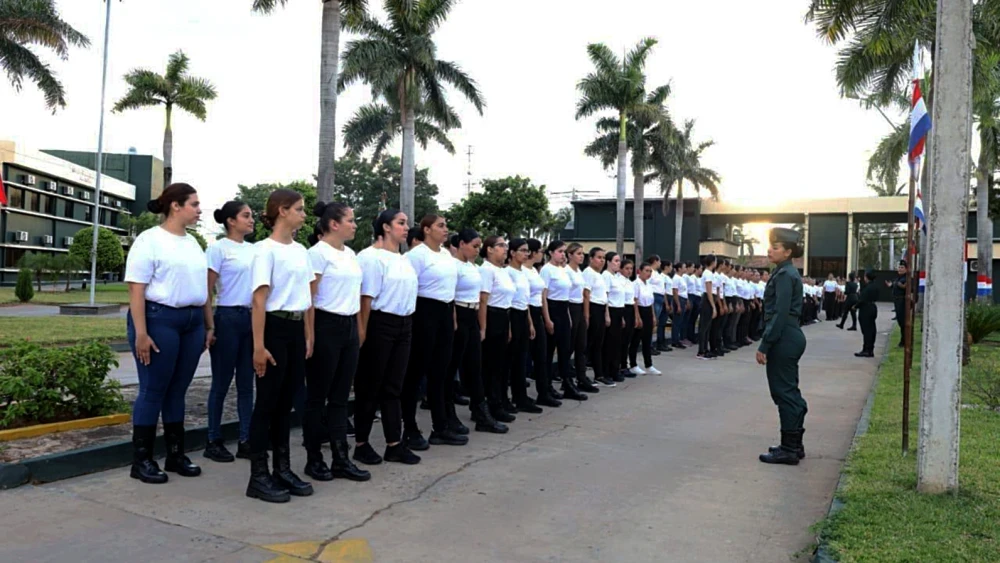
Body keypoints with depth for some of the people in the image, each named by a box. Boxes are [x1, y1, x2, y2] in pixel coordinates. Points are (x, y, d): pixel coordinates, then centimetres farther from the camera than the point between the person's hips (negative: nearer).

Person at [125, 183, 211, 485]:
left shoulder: (192, 242, 15)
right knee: (153, 391, 0)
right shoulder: (150, 240, -7)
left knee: (178, 390, 12)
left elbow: (203, 288, 18)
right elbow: (136, 290, -13)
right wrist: (140, 332, -19)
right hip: (159, 319, -7)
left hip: (192, 321, 7)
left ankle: (175, 454, 21)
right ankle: (141, 460, 11)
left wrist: (209, 326, 15)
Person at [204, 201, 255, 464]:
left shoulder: (253, 249, 11)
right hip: (228, 317, -6)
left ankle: (245, 441, 15)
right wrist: (209, 324, -9)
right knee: (222, 382, 3)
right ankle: (214, 442, 14)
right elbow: (208, 291, -6)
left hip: (252, 318, 6)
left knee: (246, 383, 8)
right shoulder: (218, 248, -5)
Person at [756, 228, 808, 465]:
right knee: (790, 392, 14)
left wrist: (764, 345, -19)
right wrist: (768, 343, 19)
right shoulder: (788, 272, 15)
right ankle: (794, 445, 23)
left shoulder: (784, 275, -15)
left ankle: (789, 449, 3)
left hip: (783, 339, -10)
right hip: (791, 336, 10)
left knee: (783, 392, -4)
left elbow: (779, 314, -21)